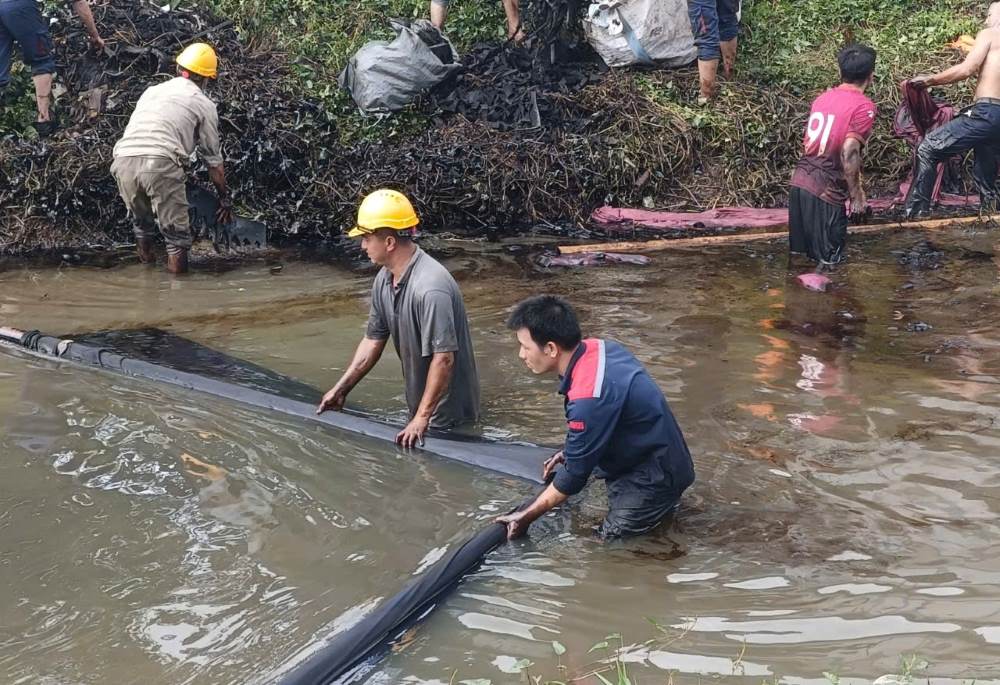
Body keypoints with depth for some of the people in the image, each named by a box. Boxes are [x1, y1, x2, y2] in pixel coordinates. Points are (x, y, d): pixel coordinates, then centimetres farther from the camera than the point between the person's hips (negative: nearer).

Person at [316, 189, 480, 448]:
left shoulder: (430, 288, -30)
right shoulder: (384, 280, -1)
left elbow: (443, 358, -30)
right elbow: (373, 340, 9)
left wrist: (422, 418, -25)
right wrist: (340, 390, 8)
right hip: (420, 406, 8)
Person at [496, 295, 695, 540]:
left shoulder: (589, 399, -31)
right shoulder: (596, 347, -5)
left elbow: (574, 475, -19)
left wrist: (525, 517, -9)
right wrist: (571, 452, 16)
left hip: (658, 474, -9)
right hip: (662, 453, 9)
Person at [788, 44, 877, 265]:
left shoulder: (823, 98, 13)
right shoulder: (864, 106, -9)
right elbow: (849, 152, -19)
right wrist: (856, 194, -10)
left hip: (799, 182, 7)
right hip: (826, 192, -7)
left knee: (800, 257, 16)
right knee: (828, 262, 2)